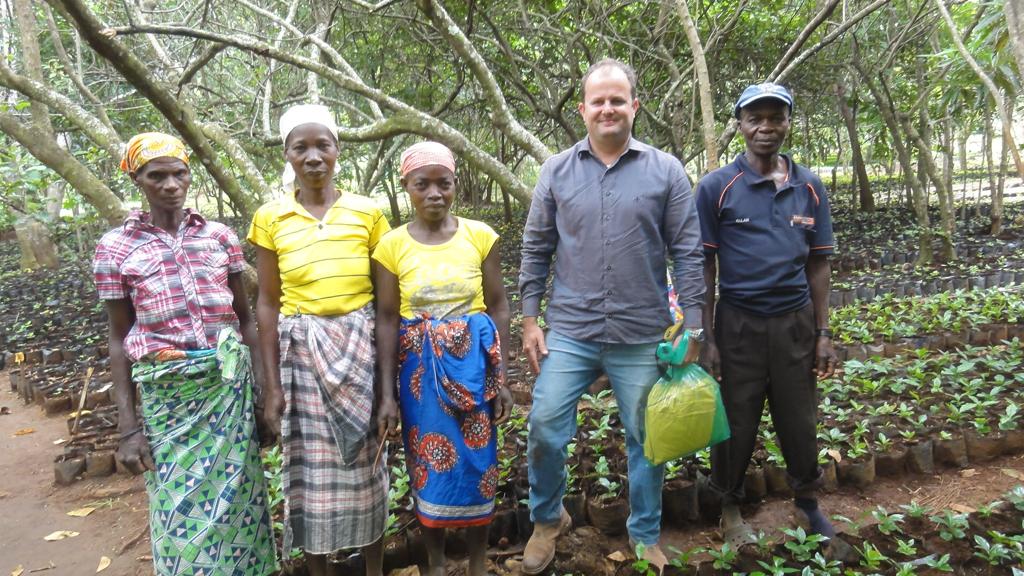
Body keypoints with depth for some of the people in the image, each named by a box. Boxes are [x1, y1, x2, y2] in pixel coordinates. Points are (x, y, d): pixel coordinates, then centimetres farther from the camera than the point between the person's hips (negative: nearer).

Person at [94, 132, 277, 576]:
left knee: (236, 500, 9)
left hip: (232, 384, 1)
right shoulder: (115, 248, 1)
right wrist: (128, 427, -1)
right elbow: (120, 338, 3)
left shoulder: (220, 237, 4)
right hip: (165, 392, -1)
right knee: (181, 509, 6)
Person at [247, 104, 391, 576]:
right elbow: (267, 303, 2)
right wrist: (272, 384, -2)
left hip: (362, 347, 0)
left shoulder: (368, 212, 0)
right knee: (311, 470, 7)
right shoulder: (270, 218, 0)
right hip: (301, 352, 0)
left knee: (366, 464, 9)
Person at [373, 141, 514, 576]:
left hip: (473, 362, 0)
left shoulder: (480, 236, -4)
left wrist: (502, 377, -3)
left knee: (476, 459, 8)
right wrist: (387, 392, -5)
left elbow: (498, 307, 0)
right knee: (429, 463, 10)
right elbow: (386, 320, -2)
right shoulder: (391, 246, -4)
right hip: (420, 367, 0)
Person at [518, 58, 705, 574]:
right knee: (544, 428, 1)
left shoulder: (666, 172, 0)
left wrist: (692, 326, -3)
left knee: (646, 439, 12)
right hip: (569, 332, 1)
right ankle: (547, 518, 28)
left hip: (642, 337, 0)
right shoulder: (557, 171, 3)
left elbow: (686, 253, 1)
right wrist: (529, 321, 3)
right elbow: (536, 249, 6)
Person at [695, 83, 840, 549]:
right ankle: (730, 506, 31)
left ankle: (807, 501, 37)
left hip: (796, 322, 3)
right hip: (739, 323, -2)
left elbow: (817, 265, 8)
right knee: (736, 423, 10)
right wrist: (705, 338, -8)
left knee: (800, 420, 14)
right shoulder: (716, 187, -6)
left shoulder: (810, 188, 4)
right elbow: (703, 267, -5)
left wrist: (823, 333, 5)